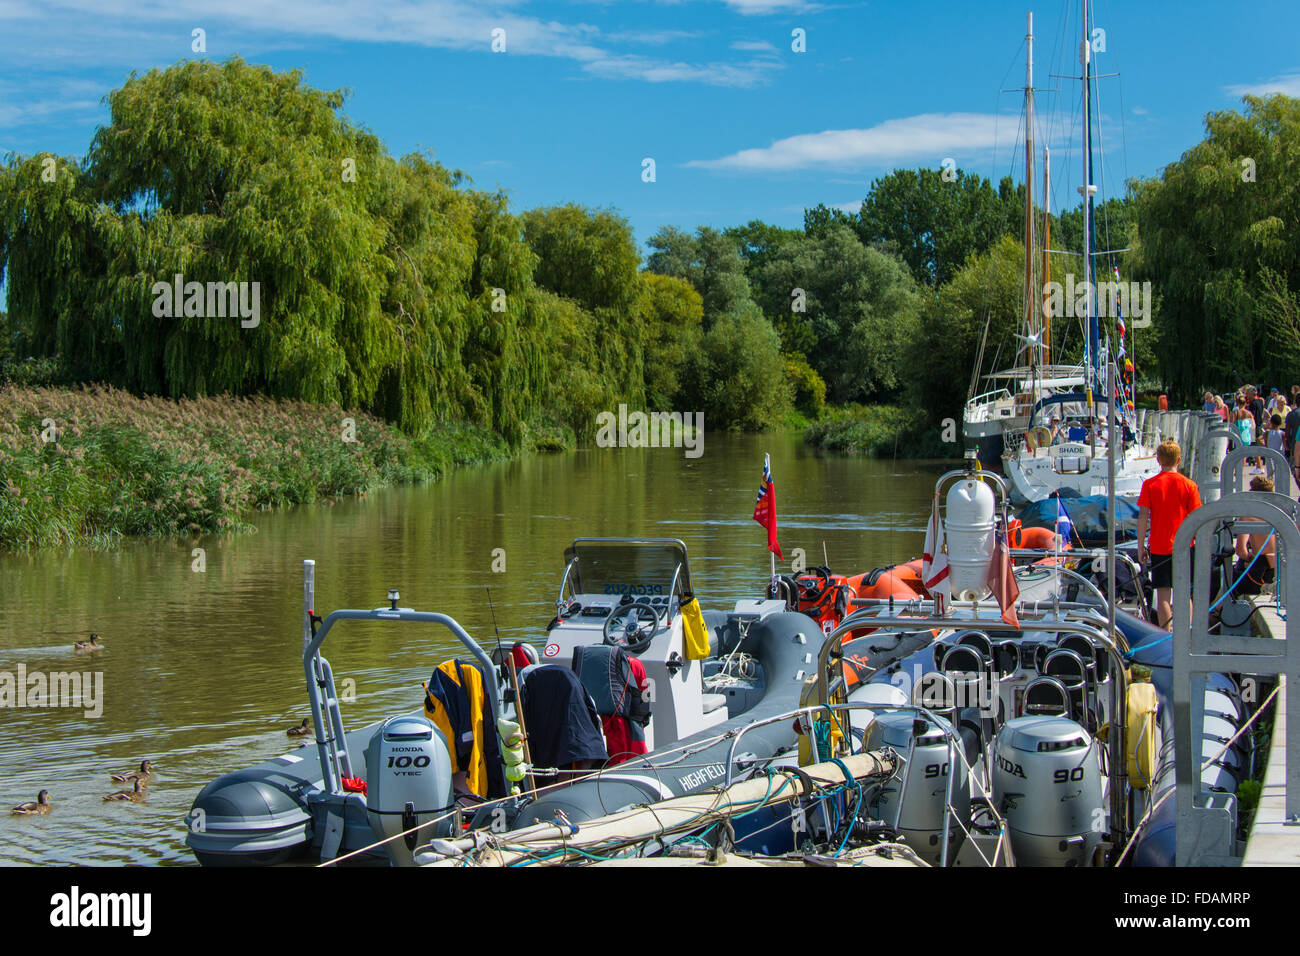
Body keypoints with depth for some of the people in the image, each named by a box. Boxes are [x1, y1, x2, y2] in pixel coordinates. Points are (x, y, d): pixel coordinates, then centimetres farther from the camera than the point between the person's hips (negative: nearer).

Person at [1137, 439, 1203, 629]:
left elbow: (1142, 517, -6)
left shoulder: (1150, 484, -4)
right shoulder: (1189, 485, -2)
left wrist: (1141, 547, 0)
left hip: (1159, 548, -1)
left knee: (1163, 595, 1)